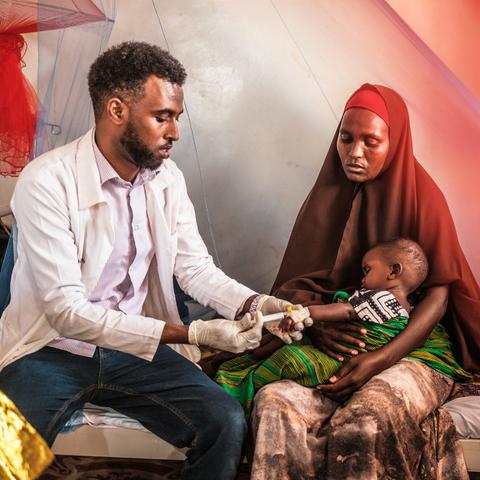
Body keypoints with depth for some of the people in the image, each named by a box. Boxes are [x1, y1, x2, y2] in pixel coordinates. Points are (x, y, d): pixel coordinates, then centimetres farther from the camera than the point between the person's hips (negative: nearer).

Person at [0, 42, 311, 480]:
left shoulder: (167, 178, 0)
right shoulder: (47, 182, -19)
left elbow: (195, 268, 5)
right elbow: (68, 311, -23)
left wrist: (255, 304, -16)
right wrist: (190, 334, -28)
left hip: (136, 347, 5)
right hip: (53, 349, -4)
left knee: (226, 423, -17)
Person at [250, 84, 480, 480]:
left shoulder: (421, 197, -2)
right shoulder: (328, 195, 9)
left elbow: (439, 292, -9)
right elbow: (298, 280, 8)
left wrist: (381, 359, -24)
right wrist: (316, 322, -17)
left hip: (406, 345, -3)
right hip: (335, 344, 3)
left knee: (363, 426, -35)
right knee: (274, 404, -29)